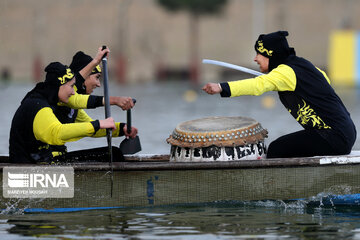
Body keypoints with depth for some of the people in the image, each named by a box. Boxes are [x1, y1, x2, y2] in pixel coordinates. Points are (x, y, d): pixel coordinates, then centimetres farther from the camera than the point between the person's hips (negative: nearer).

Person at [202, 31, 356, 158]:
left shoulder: (286, 71, -15)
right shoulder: (300, 64, 14)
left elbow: (259, 85, -31)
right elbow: (325, 79, 29)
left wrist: (222, 88, -41)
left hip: (334, 138, -10)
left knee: (277, 149, -8)